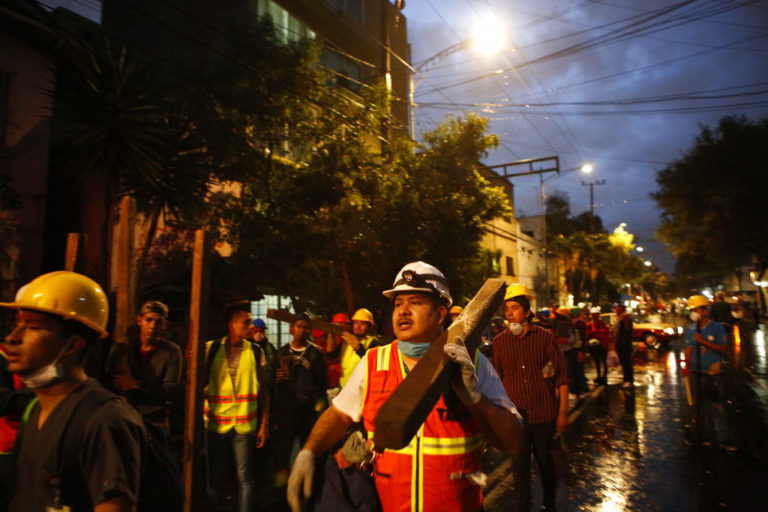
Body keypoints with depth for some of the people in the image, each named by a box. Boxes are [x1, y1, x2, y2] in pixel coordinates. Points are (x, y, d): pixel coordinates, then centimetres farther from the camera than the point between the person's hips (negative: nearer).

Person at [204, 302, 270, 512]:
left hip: (245, 424, 0)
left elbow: (263, 391, 4)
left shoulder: (256, 352, 1)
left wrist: (264, 424, 1)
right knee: (216, 478, 11)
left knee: (245, 477, 1)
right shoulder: (210, 349, -1)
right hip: (216, 423, 1)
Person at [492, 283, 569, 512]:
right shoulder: (499, 341, -1)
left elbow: (561, 375, -2)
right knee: (520, 465, 6)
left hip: (544, 413, 0)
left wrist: (563, 411, -4)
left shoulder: (545, 337, -5)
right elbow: (497, 378, 8)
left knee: (545, 461, 16)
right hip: (515, 415, 1)